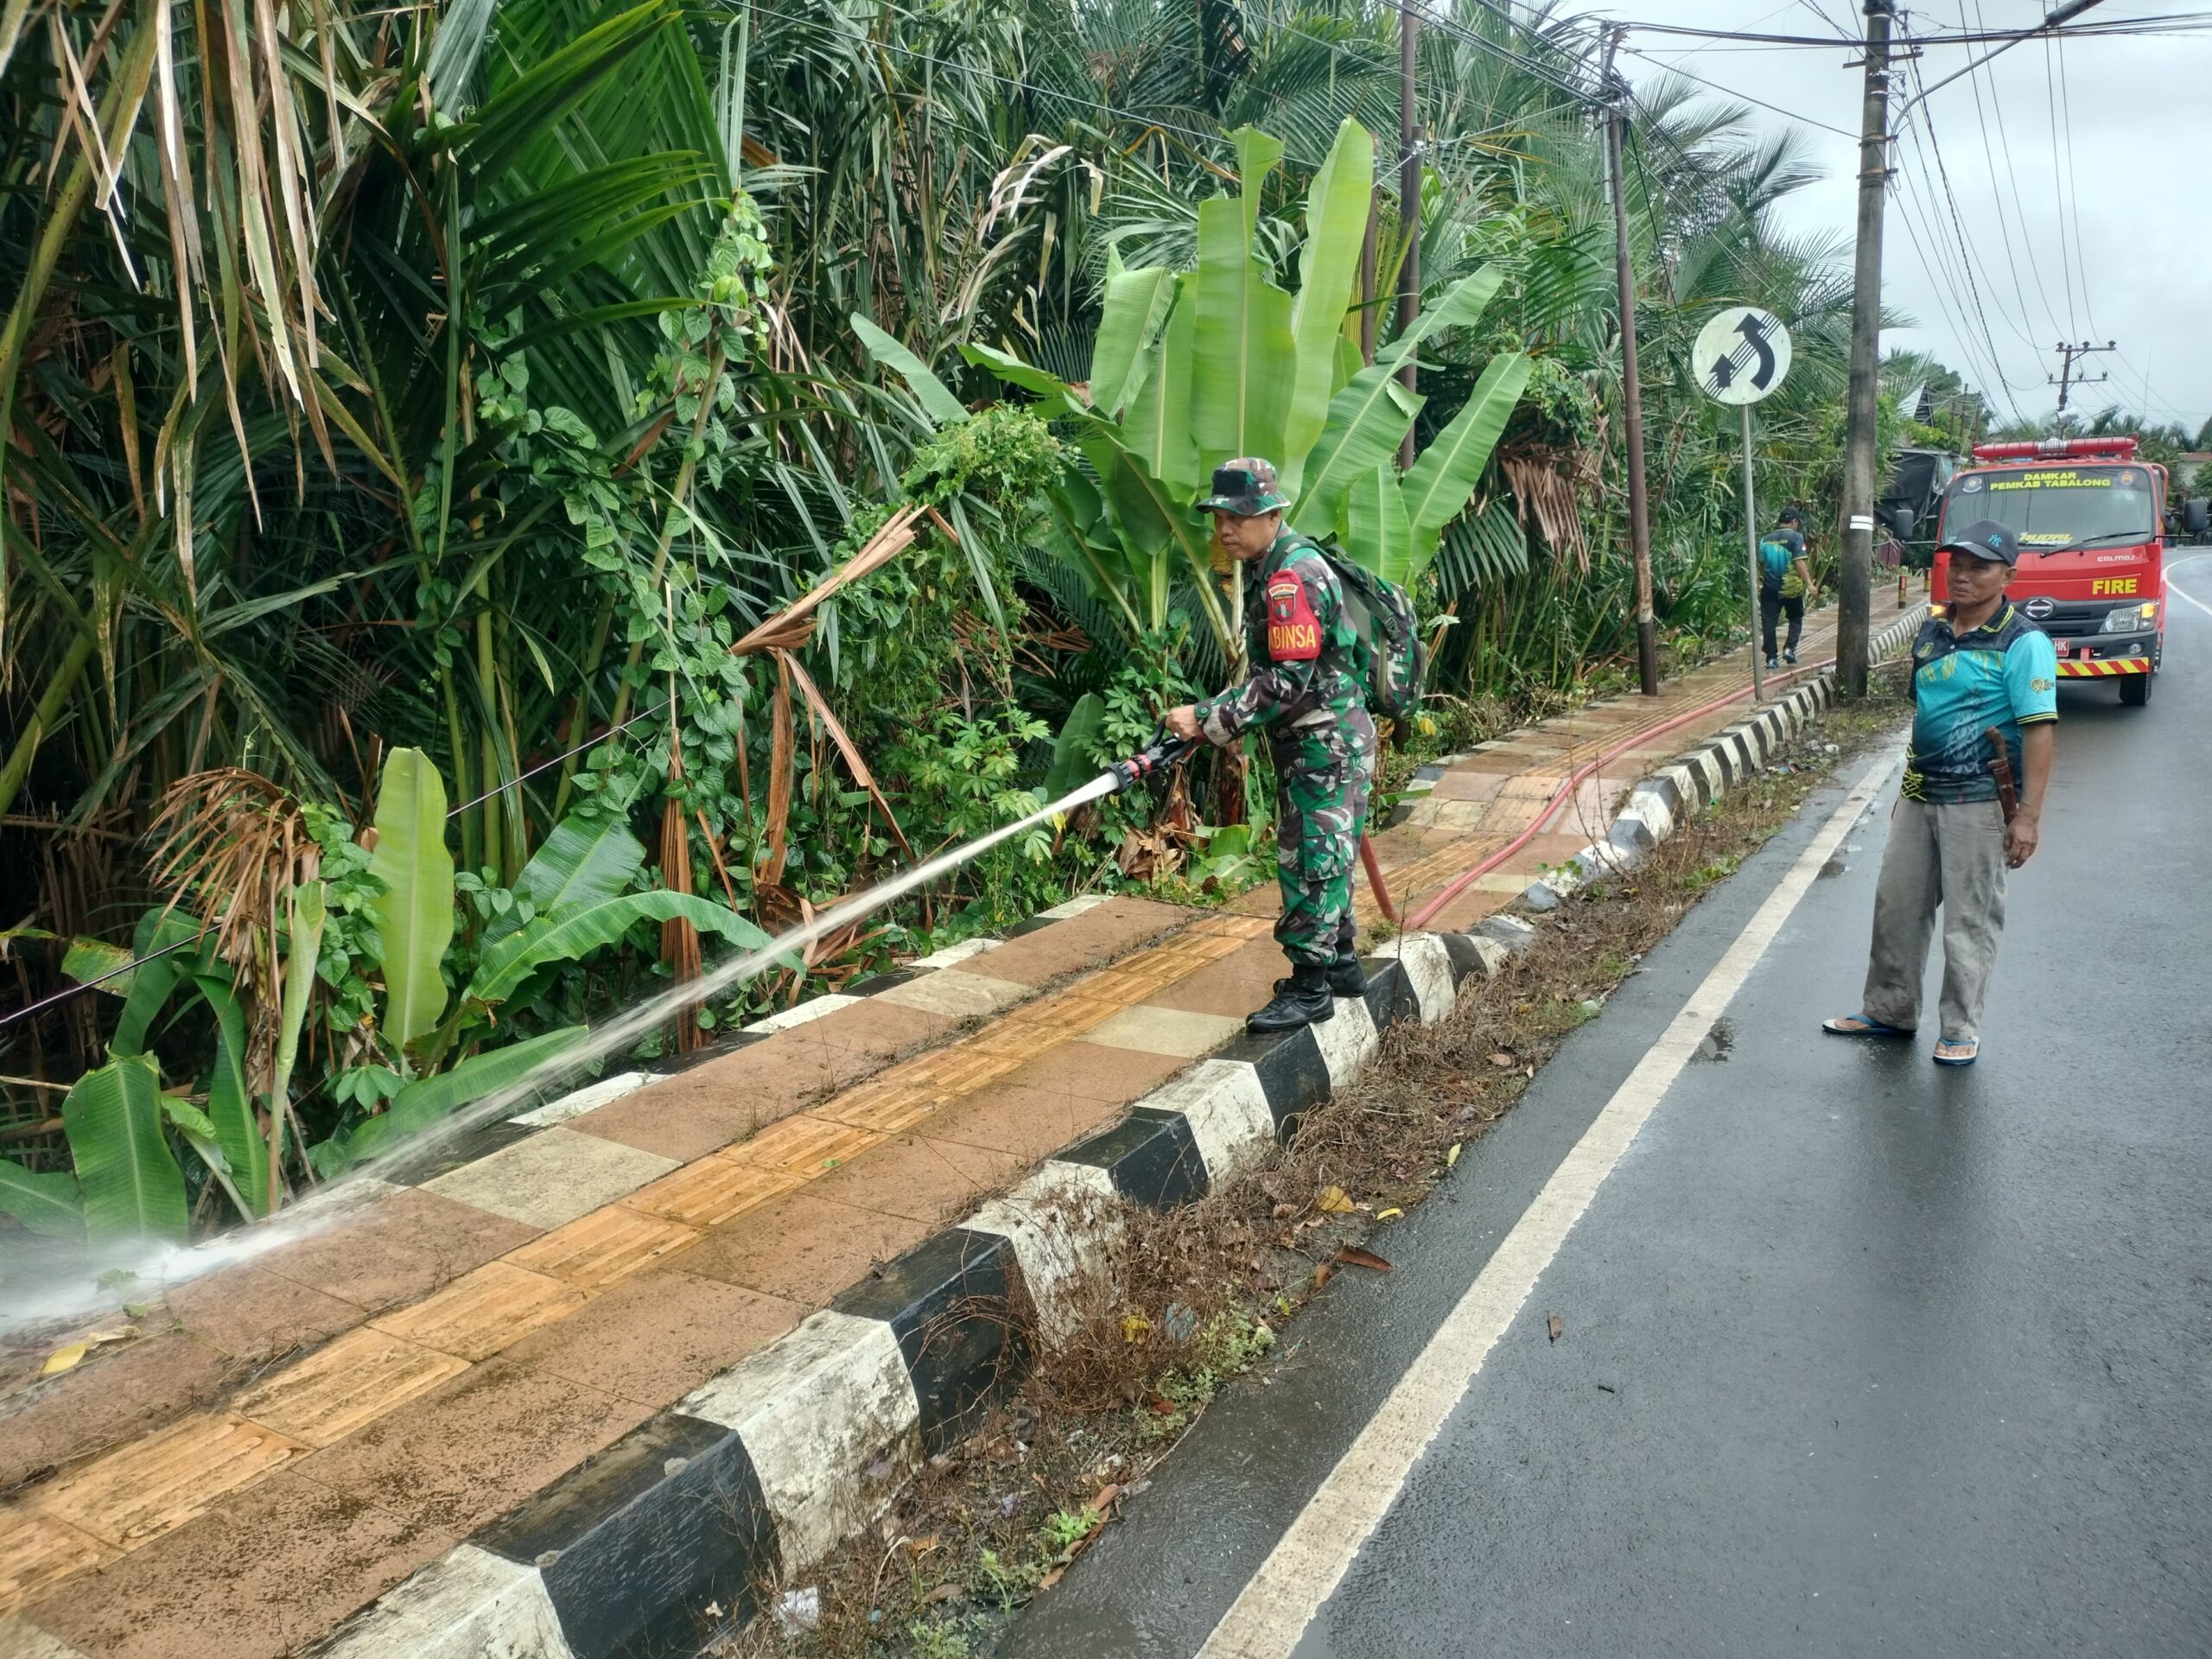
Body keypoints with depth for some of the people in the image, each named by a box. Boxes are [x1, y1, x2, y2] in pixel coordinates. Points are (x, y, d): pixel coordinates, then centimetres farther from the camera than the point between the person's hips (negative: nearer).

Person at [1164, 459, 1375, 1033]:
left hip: (1326, 745, -10)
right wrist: (1216, 717, 8)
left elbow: (1289, 682, -26)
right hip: (1309, 743, 10)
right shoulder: (1272, 569, 11)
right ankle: (1340, 963, 30)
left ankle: (1310, 988, 2)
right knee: (1322, 855, 18)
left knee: (1311, 860, -5)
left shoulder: (1292, 578, -21)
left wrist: (1209, 718, -23)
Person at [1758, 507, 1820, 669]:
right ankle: (1790, 648, 3)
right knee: (1796, 619, 17)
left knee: (1768, 622, 4)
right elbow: (1799, 562, -17)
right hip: (1791, 588, -3)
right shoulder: (1796, 537, -7)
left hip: (1770, 588, 3)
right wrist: (1809, 584, -17)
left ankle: (1771, 658, 2)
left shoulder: (1765, 539, 7)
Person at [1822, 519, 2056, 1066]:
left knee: (1969, 921, 3)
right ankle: (1890, 1011, 28)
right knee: (1897, 905, 13)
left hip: (1977, 803, -7)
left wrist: (2028, 814, -22)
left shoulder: (2023, 644, -13)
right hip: (1921, 797, 7)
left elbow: (2037, 730, -17)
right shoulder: (1932, 631, 8)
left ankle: (1961, 1032, 16)